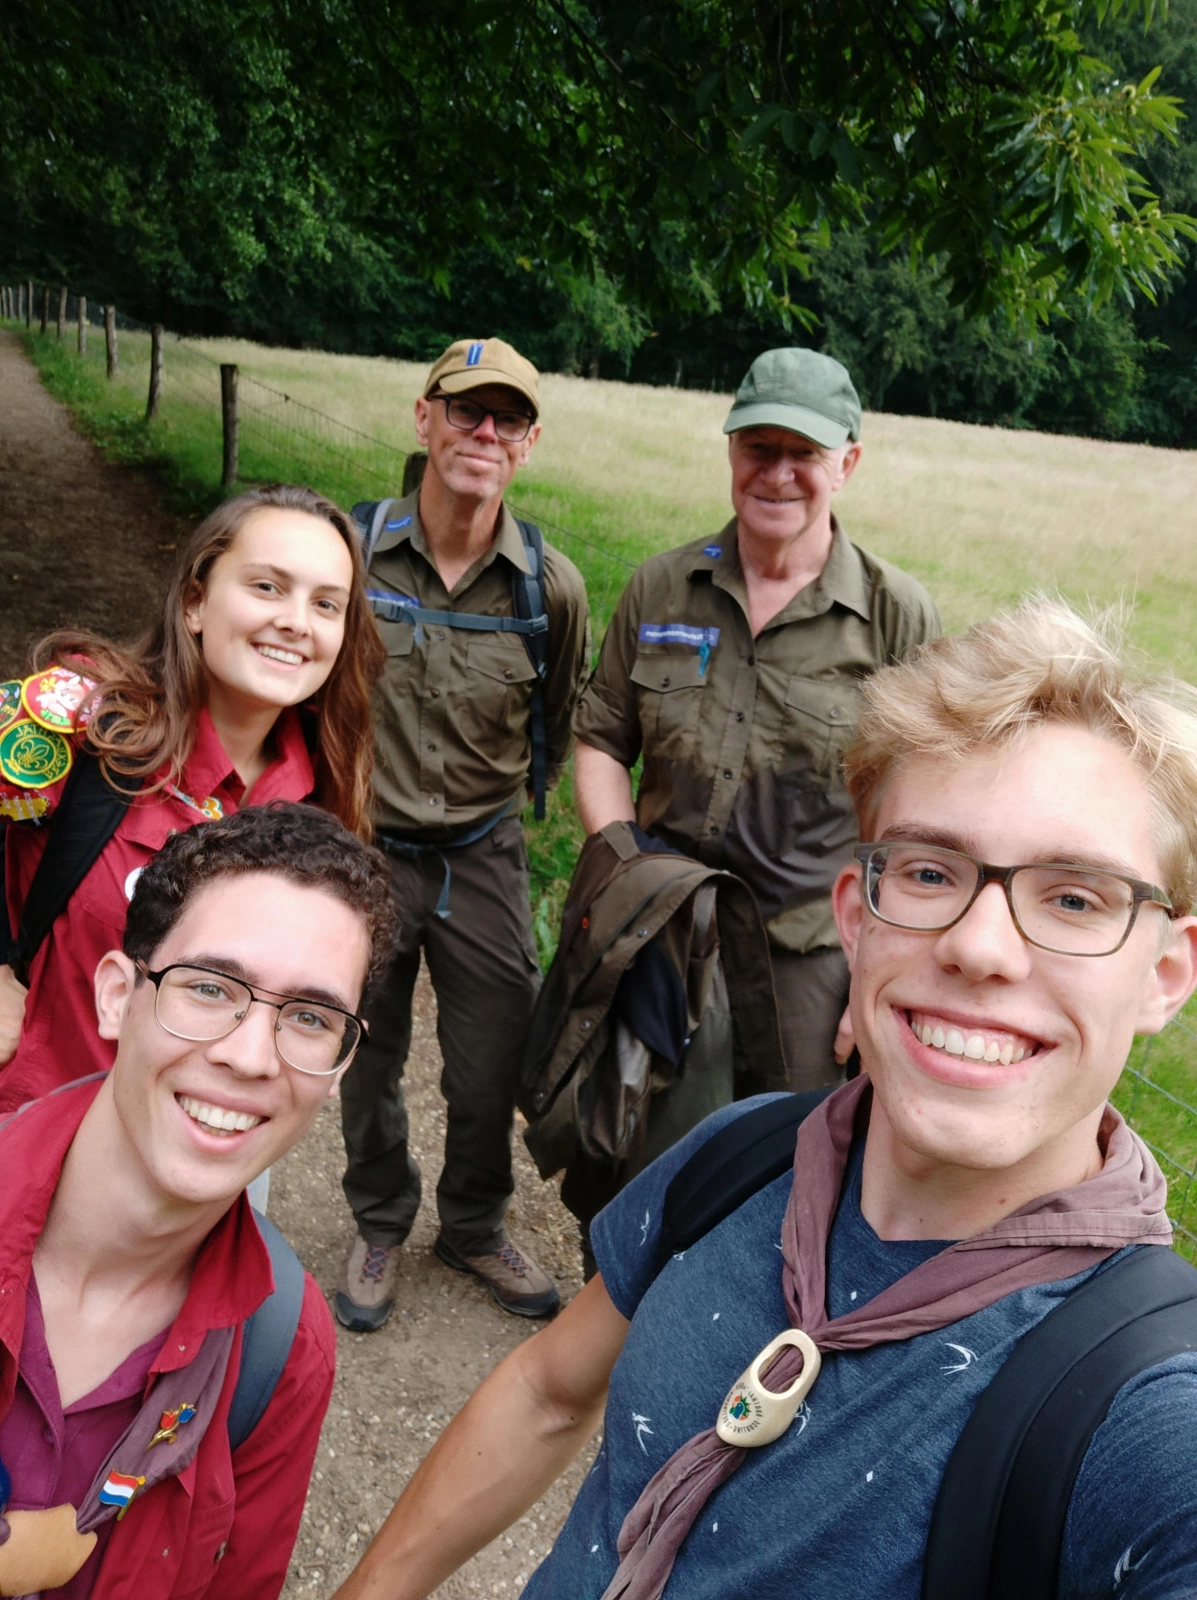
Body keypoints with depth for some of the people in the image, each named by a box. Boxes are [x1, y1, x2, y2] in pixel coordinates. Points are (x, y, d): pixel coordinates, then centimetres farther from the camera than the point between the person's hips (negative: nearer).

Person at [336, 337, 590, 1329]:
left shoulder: (551, 585, -8)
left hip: (483, 858, 1)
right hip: (361, 850, 0)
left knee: (493, 1068, 11)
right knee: (369, 1062, 15)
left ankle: (475, 1227, 39)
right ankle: (381, 1227, 41)